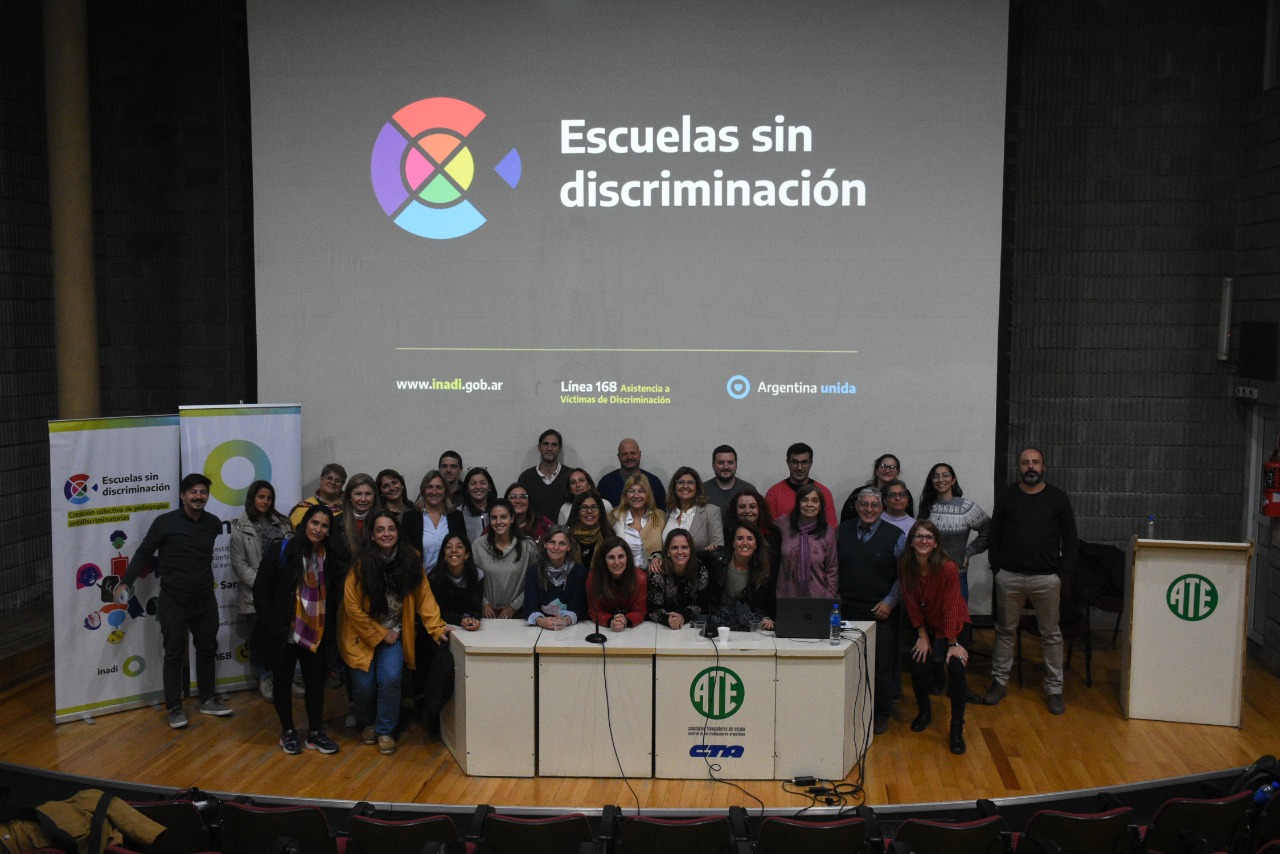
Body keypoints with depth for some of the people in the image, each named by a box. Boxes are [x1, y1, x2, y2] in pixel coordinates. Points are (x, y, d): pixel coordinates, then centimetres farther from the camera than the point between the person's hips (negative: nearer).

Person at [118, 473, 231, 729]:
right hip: (173, 602, -4)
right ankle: (174, 708, 15)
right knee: (174, 655, 4)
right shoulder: (165, 522, -9)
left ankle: (208, 700, 28)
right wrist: (126, 582, -9)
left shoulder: (214, 523, 2)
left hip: (205, 601, 4)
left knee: (207, 650, 14)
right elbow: (144, 553, -4)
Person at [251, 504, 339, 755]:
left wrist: (330, 627, 3)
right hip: (284, 633, -3)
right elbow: (261, 590, -10)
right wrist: (273, 625, -15)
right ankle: (287, 732, 27)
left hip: (315, 633, 4)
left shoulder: (329, 556, 2)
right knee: (283, 680, 11)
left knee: (315, 680, 10)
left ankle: (315, 732, 24)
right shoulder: (281, 551, -11)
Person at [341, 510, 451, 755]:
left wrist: (437, 627, -17)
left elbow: (424, 597, -7)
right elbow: (352, 607, -12)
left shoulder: (410, 561, -9)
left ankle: (385, 731, 7)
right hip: (362, 635, -1)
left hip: (394, 635, 1)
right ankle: (367, 725, 29)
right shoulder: (361, 565, -16)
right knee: (364, 685, -3)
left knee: (390, 679, -15)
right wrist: (380, 634, -9)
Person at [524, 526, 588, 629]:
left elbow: (578, 607, -5)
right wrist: (540, 620, -26)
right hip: (540, 627, 1)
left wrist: (566, 620, -27)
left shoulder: (579, 570, 2)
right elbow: (530, 606, -5)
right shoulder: (533, 570, 4)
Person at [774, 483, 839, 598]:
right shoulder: (784, 524, -2)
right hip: (786, 596, 0)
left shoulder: (828, 532, -1)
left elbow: (832, 570, 3)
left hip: (817, 598, 0)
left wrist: (829, 601, -3)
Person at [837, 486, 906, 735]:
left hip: (881, 612, -2)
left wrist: (889, 602, -8)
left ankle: (881, 715, 18)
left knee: (882, 666, 3)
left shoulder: (895, 536, -1)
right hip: (847, 609, 2)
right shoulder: (842, 531, 7)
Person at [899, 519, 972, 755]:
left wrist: (952, 644, -18)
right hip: (925, 623, 3)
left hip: (952, 623, -3)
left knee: (955, 667, -19)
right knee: (918, 667, -7)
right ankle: (924, 712, 24)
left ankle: (957, 728, -6)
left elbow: (951, 606, -22)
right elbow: (911, 603, -6)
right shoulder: (905, 566, -16)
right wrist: (922, 636, -5)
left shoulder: (948, 567, -27)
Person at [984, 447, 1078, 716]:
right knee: (1005, 631, 9)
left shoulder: (1058, 498, 1)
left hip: (1046, 578, -1)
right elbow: (994, 535, 8)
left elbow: (1070, 538, 4)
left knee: (1051, 634, 5)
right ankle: (999, 682, 19)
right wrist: (996, 568, 1)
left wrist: (1062, 572, -3)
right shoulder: (1006, 497, 5)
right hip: (1009, 577, 1)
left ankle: (1054, 689, 14)